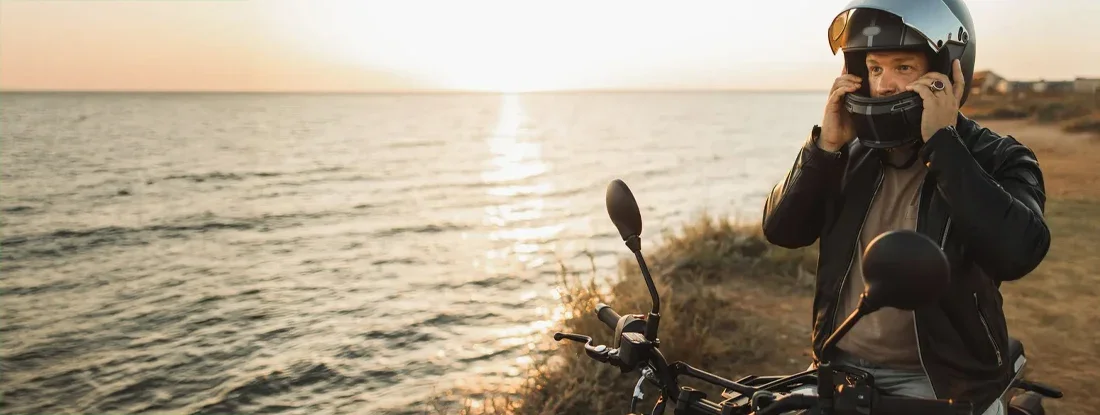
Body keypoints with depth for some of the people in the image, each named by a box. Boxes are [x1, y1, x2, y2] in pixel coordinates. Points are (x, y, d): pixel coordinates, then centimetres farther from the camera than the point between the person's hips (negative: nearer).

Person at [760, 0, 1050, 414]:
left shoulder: (997, 159, -6)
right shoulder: (853, 154, 6)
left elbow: (1016, 252, -26)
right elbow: (780, 230, -2)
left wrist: (942, 143, -23)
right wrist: (827, 144, -13)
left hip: (940, 381, -3)